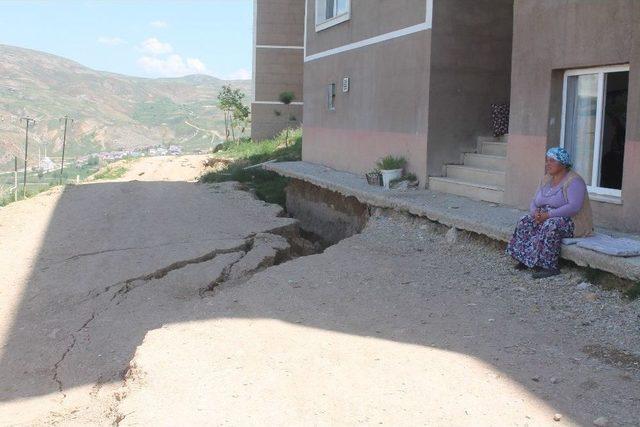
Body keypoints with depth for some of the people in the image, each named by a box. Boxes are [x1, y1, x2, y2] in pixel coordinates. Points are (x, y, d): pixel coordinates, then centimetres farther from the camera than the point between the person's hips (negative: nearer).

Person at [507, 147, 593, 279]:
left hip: (573, 222, -8)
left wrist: (548, 215, -29)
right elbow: (535, 201, 12)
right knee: (525, 222, -13)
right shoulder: (547, 179, 12)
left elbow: (574, 207, -26)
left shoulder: (574, 181, -14)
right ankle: (526, 260, -13)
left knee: (550, 226, -36)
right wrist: (535, 212, -12)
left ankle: (550, 266, -34)